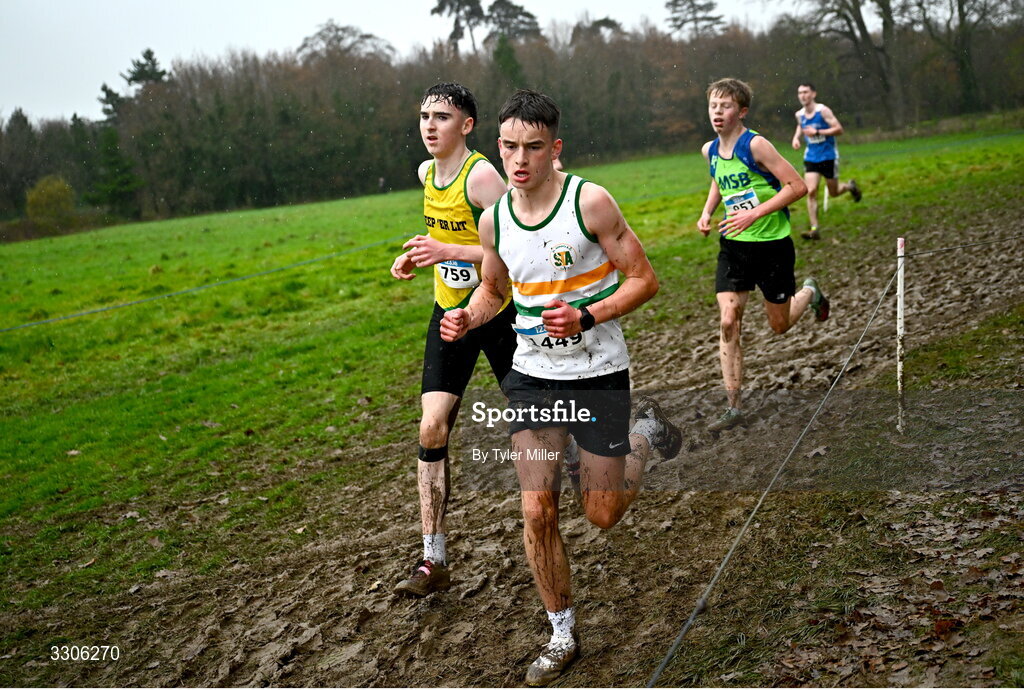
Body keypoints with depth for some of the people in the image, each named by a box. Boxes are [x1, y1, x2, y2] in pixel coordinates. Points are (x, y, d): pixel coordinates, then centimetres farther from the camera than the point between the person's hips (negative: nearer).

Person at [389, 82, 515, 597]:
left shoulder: (481, 175, -20)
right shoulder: (427, 173, 4)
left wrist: (450, 252, -30)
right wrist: (419, 258, 4)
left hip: (498, 312, -5)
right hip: (449, 313, 6)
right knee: (432, 429, -7)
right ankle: (434, 561, -3)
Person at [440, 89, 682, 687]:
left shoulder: (590, 202, -15)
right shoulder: (493, 220, -1)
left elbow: (644, 279, -11)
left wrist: (586, 317, -25)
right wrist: (467, 317, -5)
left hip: (598, 374, -3)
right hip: (532, 376, 3)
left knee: (602, 515, 7)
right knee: (537, 513, -1)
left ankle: (644, 434, 36)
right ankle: (563, 636, 18)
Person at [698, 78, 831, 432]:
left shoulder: (756, 145, -18)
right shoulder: (710, 150, 2)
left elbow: (797, 186, -19)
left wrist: (755, 213, -25)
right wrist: (707, 211, 6)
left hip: (772, 244, -5)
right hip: (733, 245, 5)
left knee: (779, 325, 9)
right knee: (728, 323, -8)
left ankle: (809, 291, 44)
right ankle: (734, 406, -1)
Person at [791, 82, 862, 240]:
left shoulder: (823, 111, -16)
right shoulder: (799, 114, 1)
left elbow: (839, 129, -19)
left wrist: (817, 132, -26)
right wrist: (796, 137, 5)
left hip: (828, 156, -3)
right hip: (811, 157, 4)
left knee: (833, 192, 9)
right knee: (811, 192, -13)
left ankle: (850, 186, 46)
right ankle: (814, 229, -11)